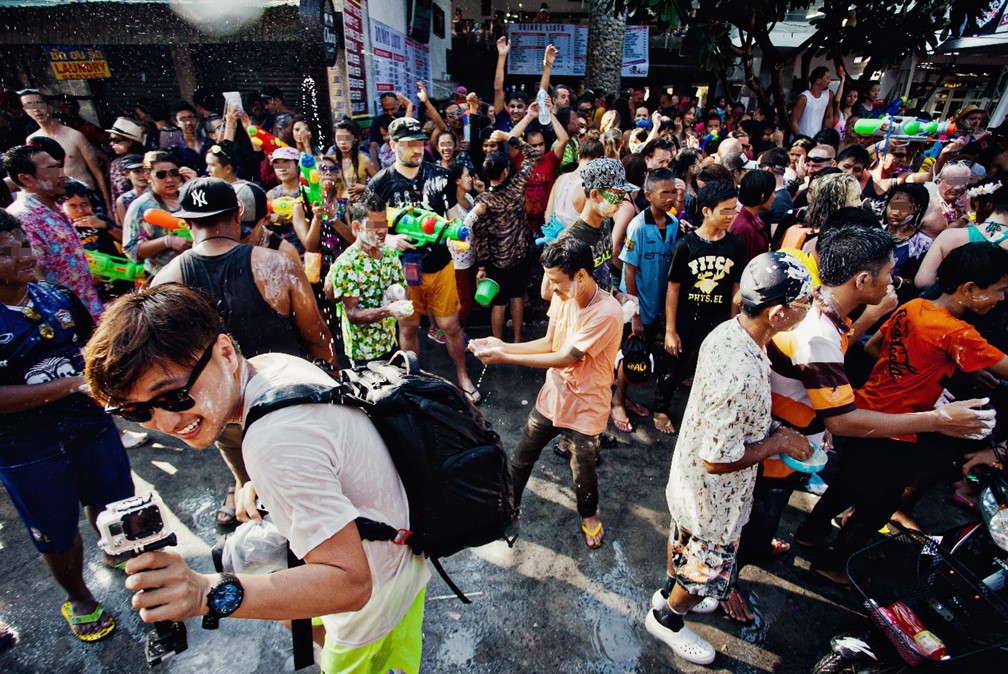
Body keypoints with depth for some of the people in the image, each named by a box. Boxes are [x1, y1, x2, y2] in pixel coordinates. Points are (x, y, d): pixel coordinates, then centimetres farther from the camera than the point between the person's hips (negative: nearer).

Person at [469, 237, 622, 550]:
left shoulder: (606, 313, -28)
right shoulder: (562, 296, -7)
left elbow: (564, 358, -27)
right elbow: (549, 343, 1)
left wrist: (504, 358, -25)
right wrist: (502, 346, -11)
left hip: (585, 409, -5)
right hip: (551, 398, 6)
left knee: (582, 473, 13)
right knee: (521, 457, 18)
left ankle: (589, 514, 46)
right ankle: (509, 504, 45)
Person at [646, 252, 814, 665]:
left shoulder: (727, 332, -12)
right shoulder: (740, 376, -41)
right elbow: (718, 460, -32)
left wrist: (770, 428, -1)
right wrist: (778, 442, -20)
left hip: (687, 477, 8)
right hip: (713, 497, -8)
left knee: (684, 541, 32)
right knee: (708, 571, 20)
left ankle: (671, 592, 59)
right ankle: (666, 619, 46)